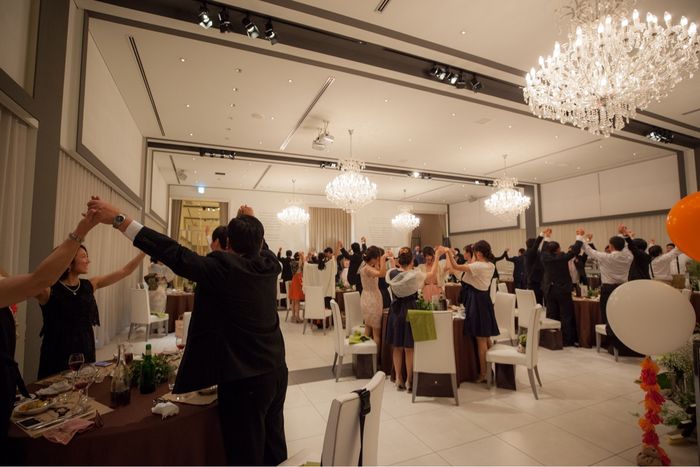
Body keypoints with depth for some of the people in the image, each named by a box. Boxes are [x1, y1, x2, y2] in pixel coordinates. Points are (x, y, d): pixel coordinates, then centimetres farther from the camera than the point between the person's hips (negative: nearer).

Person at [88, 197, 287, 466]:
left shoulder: (223, 267, -17)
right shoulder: (270, 265, 1)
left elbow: (174, 253, -19)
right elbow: (259, 247, 23)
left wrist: (119, 219, -15)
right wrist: (251, 222, 34)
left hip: (244, 380, -6)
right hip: (276, 371, 7)